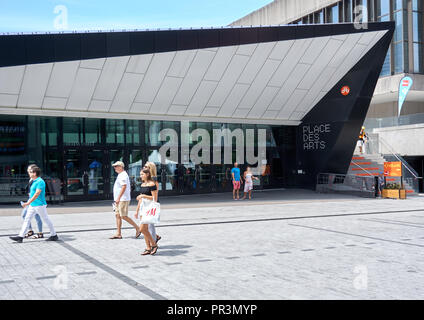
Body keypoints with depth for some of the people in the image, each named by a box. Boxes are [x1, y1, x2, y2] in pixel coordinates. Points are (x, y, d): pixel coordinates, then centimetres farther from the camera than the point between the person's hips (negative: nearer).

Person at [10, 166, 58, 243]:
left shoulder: (40, 181, -17)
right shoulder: (34, 181, 13)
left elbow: (37, 193, -25)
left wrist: (28, 202, -28)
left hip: (39, 205, -10)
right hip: (32, 205, 10)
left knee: (46, 220, 1)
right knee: (27, 219, 6)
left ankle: (54, 235, 12)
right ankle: (20, 236, 7)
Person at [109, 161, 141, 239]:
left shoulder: (123, 175, -14)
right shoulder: (120, 175, 19)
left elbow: (124, 187, -24)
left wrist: (118, 198, -27)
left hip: (123, 199, -11)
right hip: (119, 200, 11)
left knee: (123, 216, -10)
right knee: (117, 215, 7)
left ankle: (137, 228, -1)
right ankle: (118, 234, 9)